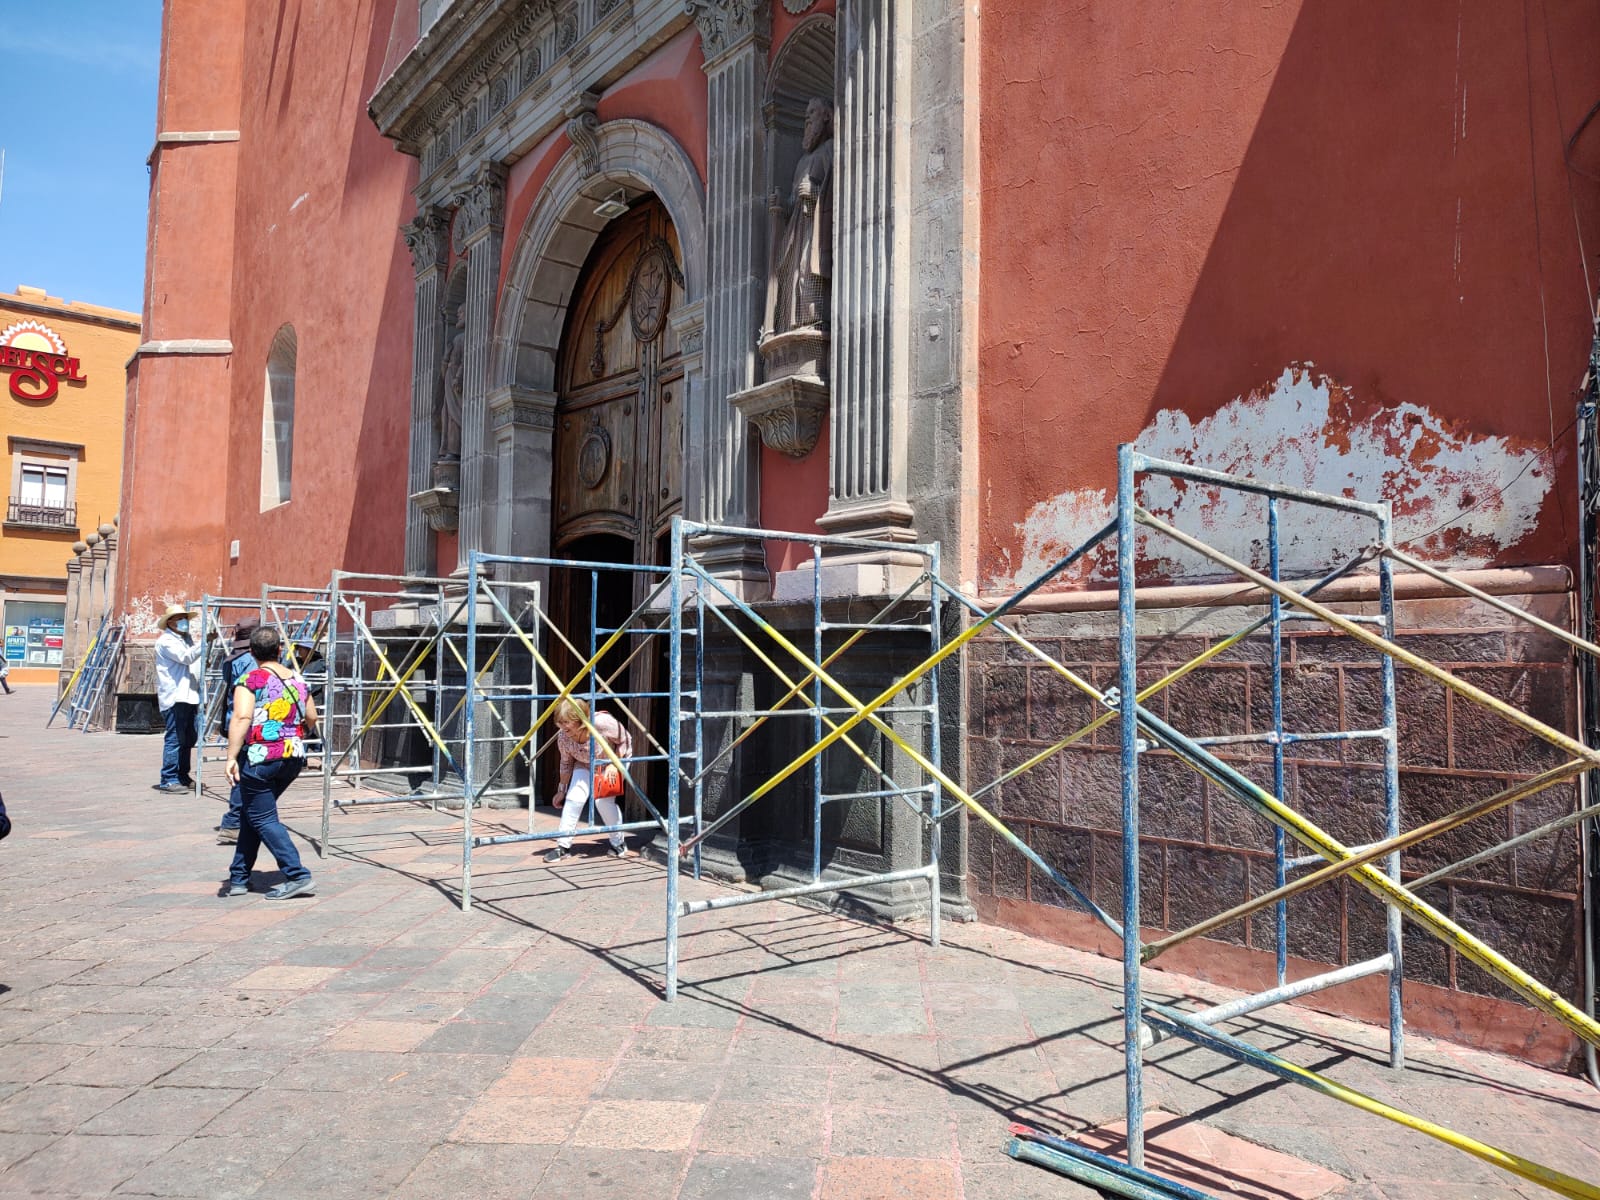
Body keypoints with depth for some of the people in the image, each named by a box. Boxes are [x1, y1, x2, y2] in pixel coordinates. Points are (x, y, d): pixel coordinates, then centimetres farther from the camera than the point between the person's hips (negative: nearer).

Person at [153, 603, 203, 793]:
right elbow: (185, 657, -21)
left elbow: (195, 662, 31)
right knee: (174, 738, -10)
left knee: (189, 738, 12)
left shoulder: (187, 639, 22)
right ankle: (168, 780, -7)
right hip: (174, 697, -9)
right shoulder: (166, 641, -5)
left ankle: (182, 776, 21)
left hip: (189, 696, 9)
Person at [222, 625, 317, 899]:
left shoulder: (250, 680, -8)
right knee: (250, 814, 19)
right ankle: (239, 877, 24)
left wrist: (231, 757, -20)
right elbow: (311, 718, 15)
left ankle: (298, 877, -8)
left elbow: (242, 719, -20)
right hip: (294, 757, 6)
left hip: (260, 757, -6)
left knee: (263, 819, 1)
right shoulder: (298, 680, 9)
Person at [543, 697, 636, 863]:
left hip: (615, 761, -3)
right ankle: (563, 846, -5)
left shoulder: (603, 723, -38)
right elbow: (566, 764, -5)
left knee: (604, 800, -17)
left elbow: (625, 740, -21)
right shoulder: (563, 736, -23)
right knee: (574, 798, -16)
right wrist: (562, 790, 3)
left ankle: (619, 845, 4)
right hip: (585, 765, 3)